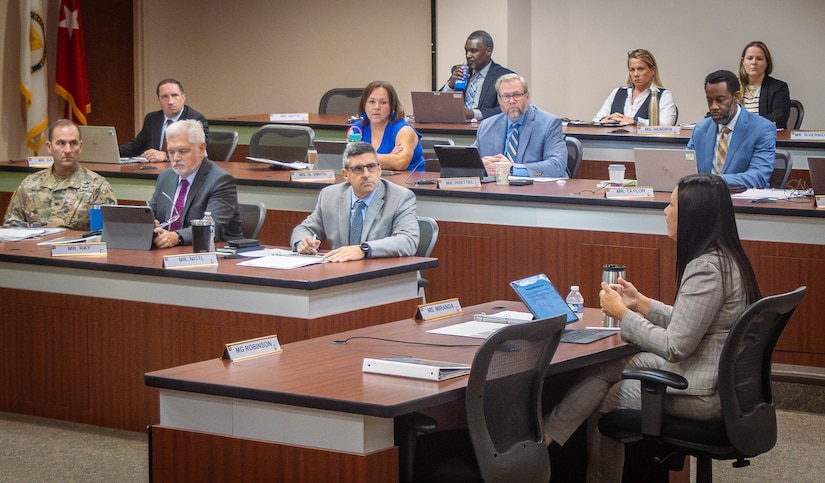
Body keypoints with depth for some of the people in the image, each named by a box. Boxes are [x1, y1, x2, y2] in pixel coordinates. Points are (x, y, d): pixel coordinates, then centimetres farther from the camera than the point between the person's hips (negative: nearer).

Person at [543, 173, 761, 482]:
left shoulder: (707, 268, -24)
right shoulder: (723, 258, 7)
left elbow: (674, 347, -23)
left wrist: (622, 313, -12)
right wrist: (640, 303, 11)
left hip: (704, 395, -9)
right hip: (715, 377, 9)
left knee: (604, 399, 4)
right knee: (603, 369, 8)